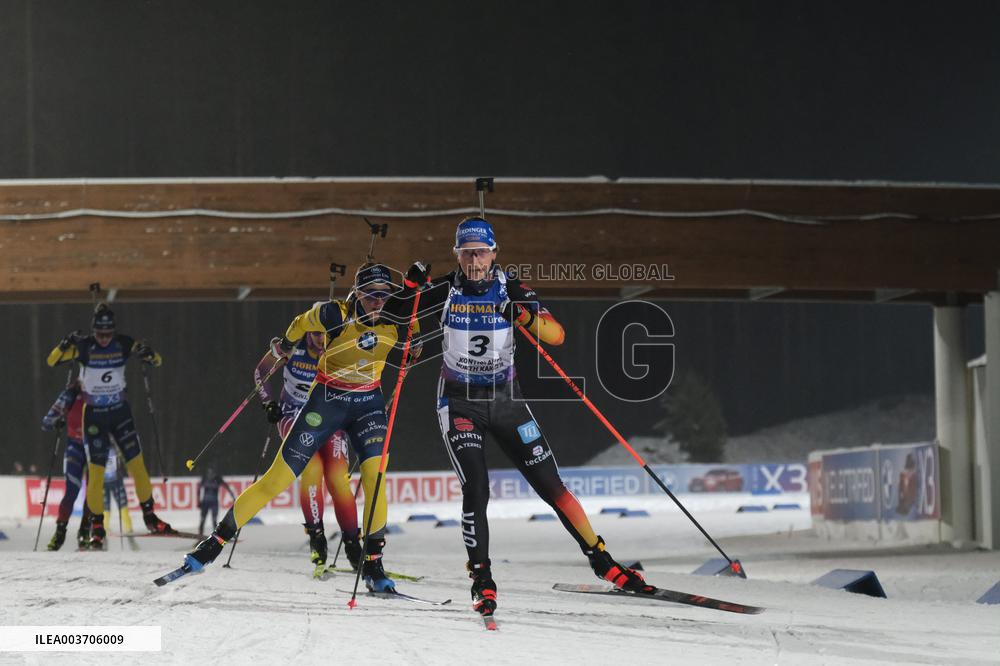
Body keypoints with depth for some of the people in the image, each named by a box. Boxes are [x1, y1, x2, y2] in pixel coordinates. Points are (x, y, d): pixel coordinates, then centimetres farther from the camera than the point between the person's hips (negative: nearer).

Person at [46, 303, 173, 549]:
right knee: (96, 469, -6)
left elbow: (157, 361, -3)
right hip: (94, 415, -2)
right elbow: (52, 361, -18)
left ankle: (149, 516, 11)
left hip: (120, 412, 2)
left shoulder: (123, 344, -6)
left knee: (136, 462, -1)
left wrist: (149, 354, -26)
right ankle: (97, 526, 2)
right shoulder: (83, 346, -12)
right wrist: (66, 345, -36)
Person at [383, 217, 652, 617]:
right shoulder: (446, 292, -5)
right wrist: (411, 285, -18)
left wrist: (527, 317, -33)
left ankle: (601, 561, 9)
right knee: (475, 491, -17)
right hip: (459, 402, -1)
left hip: (505, 399, 1)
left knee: (550, 484, -1)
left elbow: (556, 335, -14)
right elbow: (392, 311, 1)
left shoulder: (513, 291, -6)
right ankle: (482, 581, -8)